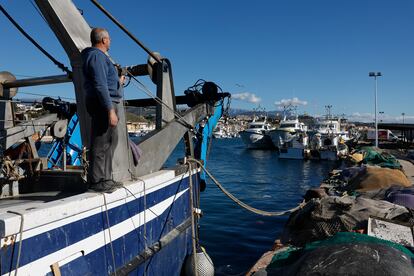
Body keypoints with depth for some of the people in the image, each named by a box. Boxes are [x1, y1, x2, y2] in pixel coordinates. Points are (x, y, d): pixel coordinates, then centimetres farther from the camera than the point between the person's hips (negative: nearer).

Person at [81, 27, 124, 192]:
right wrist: (110, 110, -24)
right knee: (101, 143, -9)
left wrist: (117, 83, 44)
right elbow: (100, 85, -21)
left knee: (110, 140, 15)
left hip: (105, 104, 11)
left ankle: (105, 178, 22)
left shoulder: (99, 56, 22)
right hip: (103, 104, -11)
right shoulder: (97, 56, -11)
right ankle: (97, 181, -4)